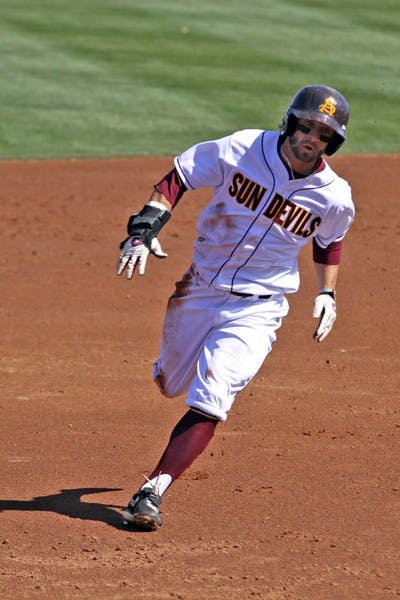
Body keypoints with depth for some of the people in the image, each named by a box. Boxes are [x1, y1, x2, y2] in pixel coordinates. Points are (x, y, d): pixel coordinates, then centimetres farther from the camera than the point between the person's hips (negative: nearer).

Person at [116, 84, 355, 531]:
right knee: (171, 384, 22)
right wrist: (143, 231, -18)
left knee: (209, 402, -19)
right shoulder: (241, 151, -15)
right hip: (199, 290, 2)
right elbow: (175, 180, -6)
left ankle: (151, 493, -19)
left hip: (255, 311, -2)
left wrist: (327, 293, 6)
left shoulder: (334, 198, -11)